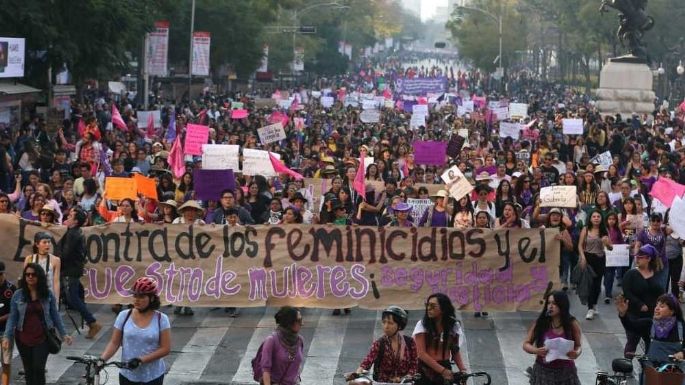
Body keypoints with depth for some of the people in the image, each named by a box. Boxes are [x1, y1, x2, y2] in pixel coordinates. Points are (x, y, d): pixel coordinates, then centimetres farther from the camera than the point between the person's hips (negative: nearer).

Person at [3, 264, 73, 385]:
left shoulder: (48, 294, 0)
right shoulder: (18, 295, -1)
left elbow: (55, 315, 7)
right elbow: (12, 318, 1)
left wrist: (63, 334, 6)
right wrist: (7, 337, -7)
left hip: (42, 338, -1)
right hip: (23, 338, 1)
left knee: (39, 368, -12)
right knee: (29, 370, 8)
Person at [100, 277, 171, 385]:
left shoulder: (161, 319, -8)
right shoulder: (124, 316, -2)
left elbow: (165, 349, -11)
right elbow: (114, 343, -2)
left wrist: (141, 359, -20)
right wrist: (102, 359, -19)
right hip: (128, 375, 2)